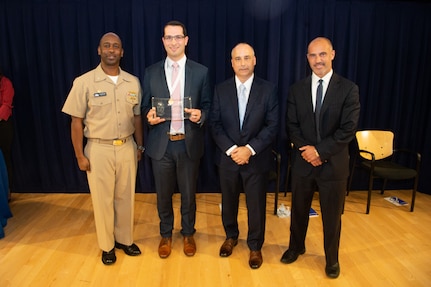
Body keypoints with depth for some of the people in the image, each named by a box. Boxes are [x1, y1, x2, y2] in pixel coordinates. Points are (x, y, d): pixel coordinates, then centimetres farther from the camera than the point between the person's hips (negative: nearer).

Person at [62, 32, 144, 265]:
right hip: (99, 150, -2)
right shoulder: (84, 82, -7)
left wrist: (140, 146, 10)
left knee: (126, 196, 13)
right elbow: (76, 121, -5)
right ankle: (107, 245, 28)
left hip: (127, 147, 3)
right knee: (102, 199, 9)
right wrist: (80, 155, -6)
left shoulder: (133, 82, 2)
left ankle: (125, 239, 33)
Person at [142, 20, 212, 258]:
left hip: (189, 143, -1)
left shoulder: (201, 72, 1)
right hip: (160, 144, 1)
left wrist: (200, 115, -18)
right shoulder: (151, 72, 4)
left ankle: (188, 234, 37)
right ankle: (166, 235, 37)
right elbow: (145, 106, 7)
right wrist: (149, 116, -15)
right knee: (163, 194, 14)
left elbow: (208, 106, 4)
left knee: (188, 193, 14)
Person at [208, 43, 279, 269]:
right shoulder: (221, 89, 1)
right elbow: (215, 124, -2)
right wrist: (231, 149, -15)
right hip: (227, 157, 2)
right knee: (228, 201, 17)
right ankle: (231, 236, 41)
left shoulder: (268, 90, -3)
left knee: (256, 205, 9)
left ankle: (255, 246, 31)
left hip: (257, 158, -1)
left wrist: (250, 148, -17)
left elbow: (272, 126, -7)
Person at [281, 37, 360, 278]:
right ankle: (296, 247, 42)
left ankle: (332, 258, 36)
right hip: (303, 161, 2)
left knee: (332, 215, 13)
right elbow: (292, 125, 1)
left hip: (334, 163, -2)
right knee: (299, 209, 18)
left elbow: (348, 129, -11)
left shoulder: (348, 89, -6)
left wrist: (320, 150, -17)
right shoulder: (297, 89, 3)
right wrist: (305, 149, -13)